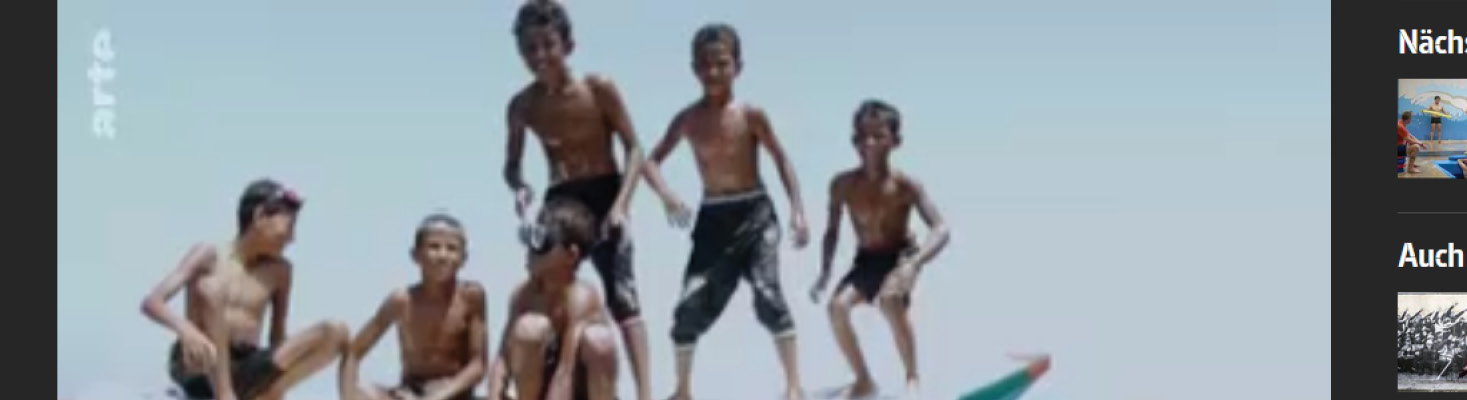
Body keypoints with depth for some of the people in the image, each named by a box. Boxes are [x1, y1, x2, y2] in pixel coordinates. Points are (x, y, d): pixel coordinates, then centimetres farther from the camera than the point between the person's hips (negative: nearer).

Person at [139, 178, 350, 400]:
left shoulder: (279, 270, 9)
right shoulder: (210, 255, -3)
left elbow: (278, 339, 12)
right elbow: (151, 302, -12)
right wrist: (185, 329, -33)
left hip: (244, 371, 4)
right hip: (197, 367, -4)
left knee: (336, 332, -12)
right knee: (213, 288, -29)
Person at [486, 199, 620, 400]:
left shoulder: (581, 297, -23)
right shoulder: (524, 294, -6)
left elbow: (566, 371, -30)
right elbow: (503, 357, -9)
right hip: (543, 384, 4)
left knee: (597, 338, -34)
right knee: (529, 327, -24)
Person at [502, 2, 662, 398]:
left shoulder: (599, 88, -11)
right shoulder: (522, 105, -1)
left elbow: (633, 149, -8)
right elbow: (512, 165, 10)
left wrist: (621, 204, -20)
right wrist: (520, 187, -14)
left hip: (604, 197, -4)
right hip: (559, 202, 4)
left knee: (621, 296, -13)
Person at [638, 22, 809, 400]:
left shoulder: (751, 115, -8)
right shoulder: (688, 119, -1)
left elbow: (781, 160, -1)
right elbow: (652, 161, 4)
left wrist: (797, 210, -8)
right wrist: (667, 195, -16)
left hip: (755, 213, -2)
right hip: (712, 219, 3)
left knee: (768, 294, -18)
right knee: (691, 305, -2)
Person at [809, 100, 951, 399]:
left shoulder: (905, 185, -21)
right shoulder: (843, 184, -11)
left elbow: (941, 230, -28)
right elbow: (832, 231, 4)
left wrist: (913, 264, -43)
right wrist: (824, 273, -5)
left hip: (899, 258, -3)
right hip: (865, 262, 4)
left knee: (890, 300, -35)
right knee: (837, 306, -24)